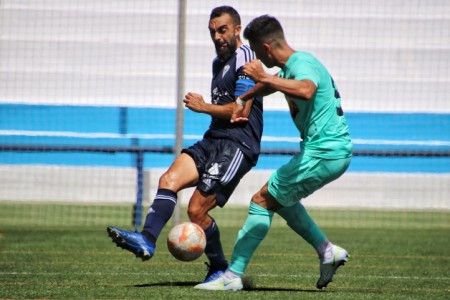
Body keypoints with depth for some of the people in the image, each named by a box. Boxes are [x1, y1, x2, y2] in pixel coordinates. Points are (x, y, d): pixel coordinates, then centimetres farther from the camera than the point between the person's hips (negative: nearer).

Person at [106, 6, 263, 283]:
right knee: (170, 179, -15)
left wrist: (203, 107, -4)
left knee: (197, 209, -13)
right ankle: (147, 239, -29)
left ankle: (220, 269, 6)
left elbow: (241, 111, -15)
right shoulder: (219, 62, 22)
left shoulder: (244, 59, -9)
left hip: (238, 145, -9)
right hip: (214, 139, 9)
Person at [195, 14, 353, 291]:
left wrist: (264, 78, -38)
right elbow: (275, 84, 36)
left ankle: (233, 276, -2)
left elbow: (306, 91, -42)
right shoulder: (291, 66, 14)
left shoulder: (303, 65, -18)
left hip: (322, 153, -10)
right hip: (339, 150, 10)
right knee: (280, 198, 24)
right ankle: (327, 251, 16)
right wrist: (242, 100, 34)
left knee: (263, 201, -4)